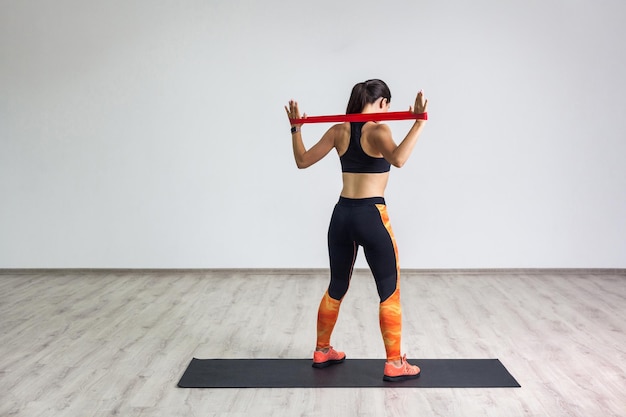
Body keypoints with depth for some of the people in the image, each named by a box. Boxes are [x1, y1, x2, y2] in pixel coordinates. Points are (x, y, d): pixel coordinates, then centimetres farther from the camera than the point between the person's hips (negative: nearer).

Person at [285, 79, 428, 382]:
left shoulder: (339, 131, 7)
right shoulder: (377, 130, -10)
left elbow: (303, 160, 12)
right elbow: (398, 158, -31)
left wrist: (296, 128, 23)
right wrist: (419, 122, -31)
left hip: (342, 215, 6)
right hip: (371, 216, -6)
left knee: (336, 288, 20)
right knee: (390, 292, 5)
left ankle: (322, 351, 32)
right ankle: (394, 365, 9)